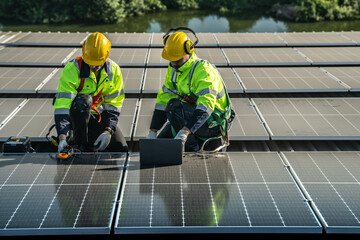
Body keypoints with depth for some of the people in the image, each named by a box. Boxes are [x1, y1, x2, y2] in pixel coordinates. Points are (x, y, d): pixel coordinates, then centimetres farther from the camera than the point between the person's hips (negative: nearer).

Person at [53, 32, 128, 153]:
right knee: (83, 100, -38)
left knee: (121, 148, -14)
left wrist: (108, 131, -21)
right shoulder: (72, 69, -24)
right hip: (76, 115, -3)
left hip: (98, 116, 3)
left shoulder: (114, 70, -10)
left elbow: (114, 104, -7)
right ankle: (79, 145, -22)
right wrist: (62, 137, -42)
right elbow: (62, 103, -31)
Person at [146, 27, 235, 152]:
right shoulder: (173, 70, -1)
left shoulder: (204, 72, -27)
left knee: (174, 106, -29)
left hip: (213, 123, -8)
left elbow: (206, 106, -39)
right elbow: (163, 100, 0)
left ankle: (192, 147, -13)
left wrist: (185, 131, -50)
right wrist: (152, 132, -6)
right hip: (191, 114, 8)